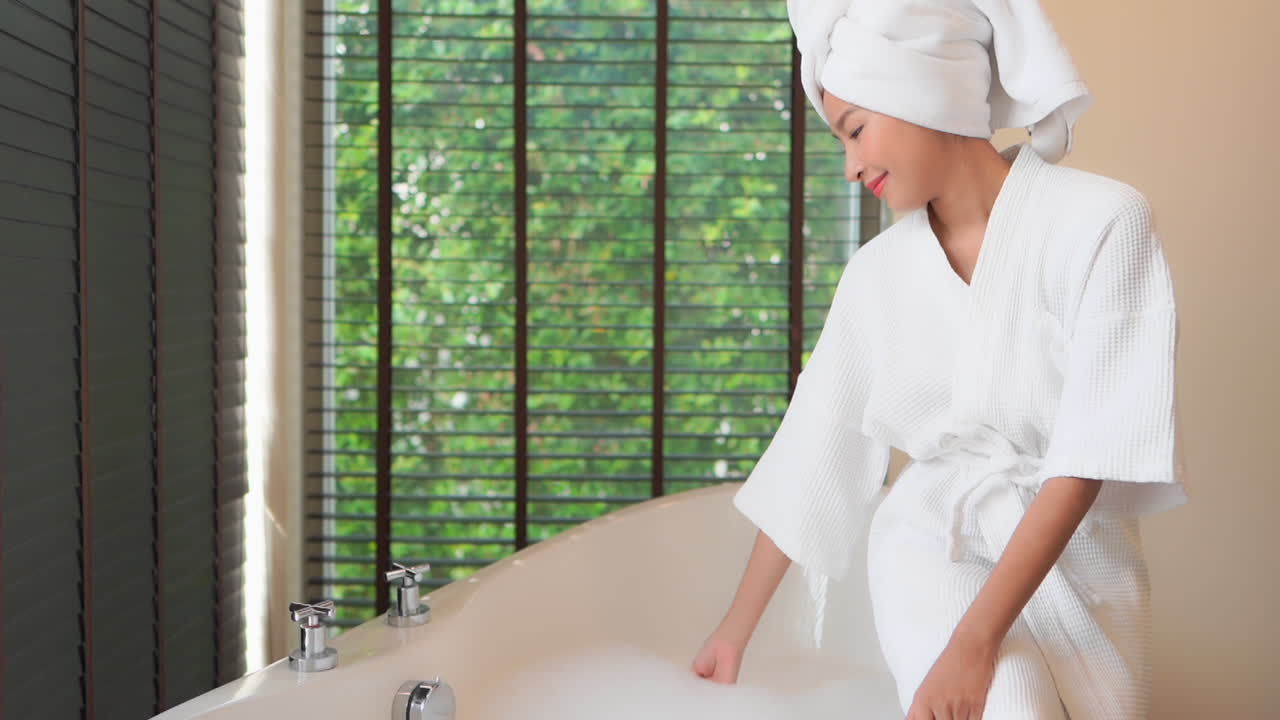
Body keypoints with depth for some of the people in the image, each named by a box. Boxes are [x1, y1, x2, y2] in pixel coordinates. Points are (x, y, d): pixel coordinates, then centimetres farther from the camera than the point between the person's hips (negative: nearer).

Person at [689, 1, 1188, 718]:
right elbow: (810, 452, 8)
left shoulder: (1103, 221, -12)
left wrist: (975, 643, -24)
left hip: (1081, 556, -1)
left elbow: (1090, 456, -17)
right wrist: (737, 628, 13)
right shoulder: (878, 273, 1)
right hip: (933, 549, 1)